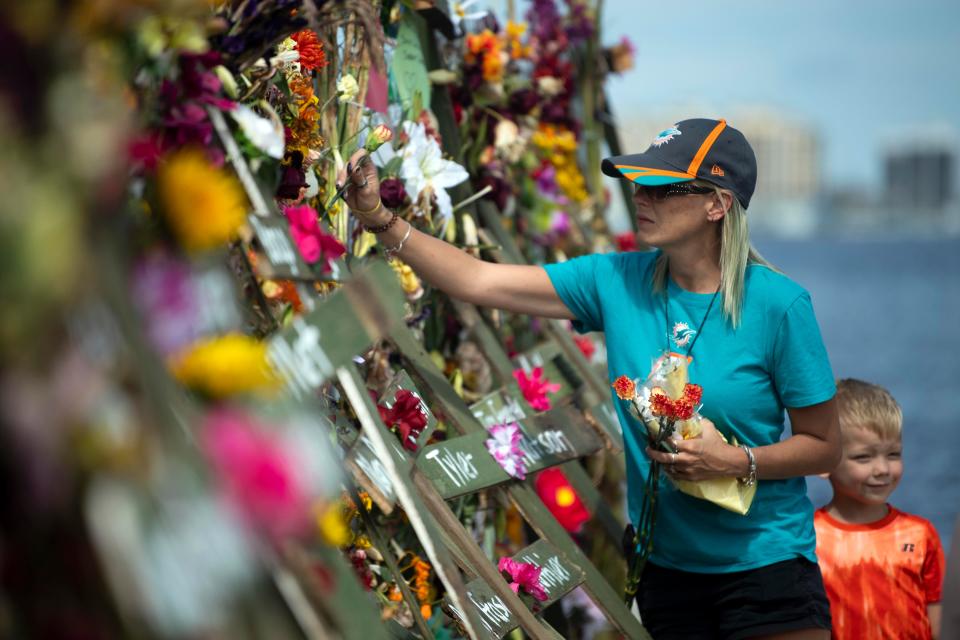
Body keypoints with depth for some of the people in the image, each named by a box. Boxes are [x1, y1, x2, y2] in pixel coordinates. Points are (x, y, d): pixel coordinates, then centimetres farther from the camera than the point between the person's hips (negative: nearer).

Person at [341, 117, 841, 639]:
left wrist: (737, 462, -21)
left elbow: (824, 447, -5)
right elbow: (476, 281, -6)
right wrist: (379, 219, -16)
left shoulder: (778, 304, -13)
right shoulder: (617, 282, -3)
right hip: (665, 568, 4)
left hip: (765, 563, -4)